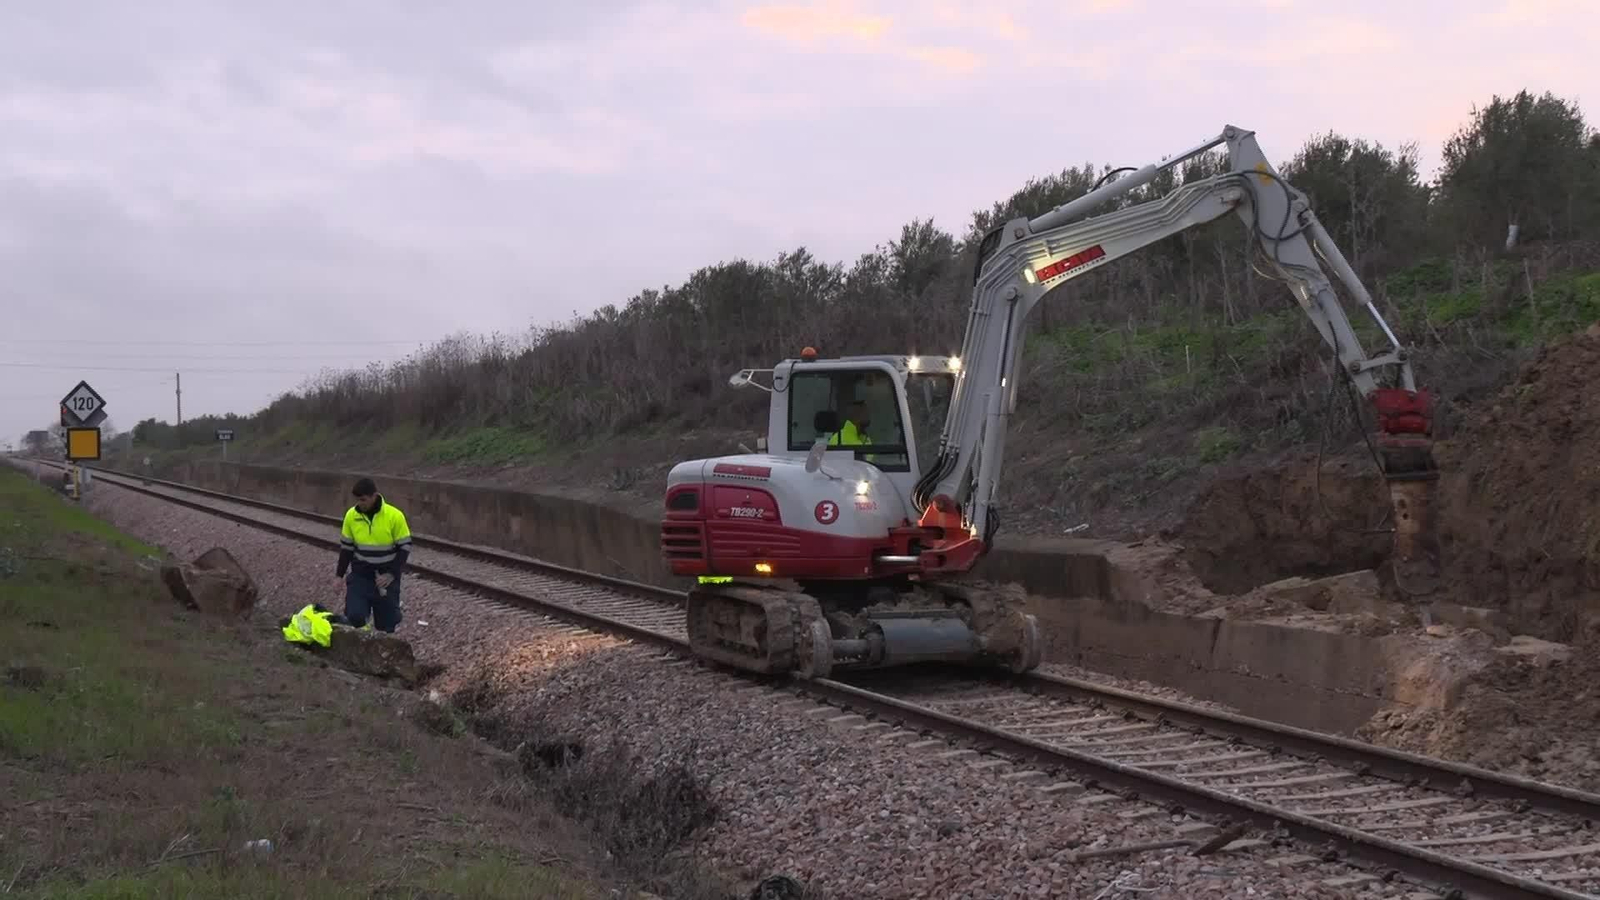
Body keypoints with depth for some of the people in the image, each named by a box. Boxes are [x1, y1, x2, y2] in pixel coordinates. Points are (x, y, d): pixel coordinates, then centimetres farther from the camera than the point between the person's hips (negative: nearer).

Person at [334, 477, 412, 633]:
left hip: (387, 576, -2)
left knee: (386, 625, 2)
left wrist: (391, 575, -17)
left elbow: (405, 547, -10)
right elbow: (346, 546, 4)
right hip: (360, 575, 2)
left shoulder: (395, 516, -17)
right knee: (354, 616, -13)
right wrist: (340, 575, 2)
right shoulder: (351, 515, -7)